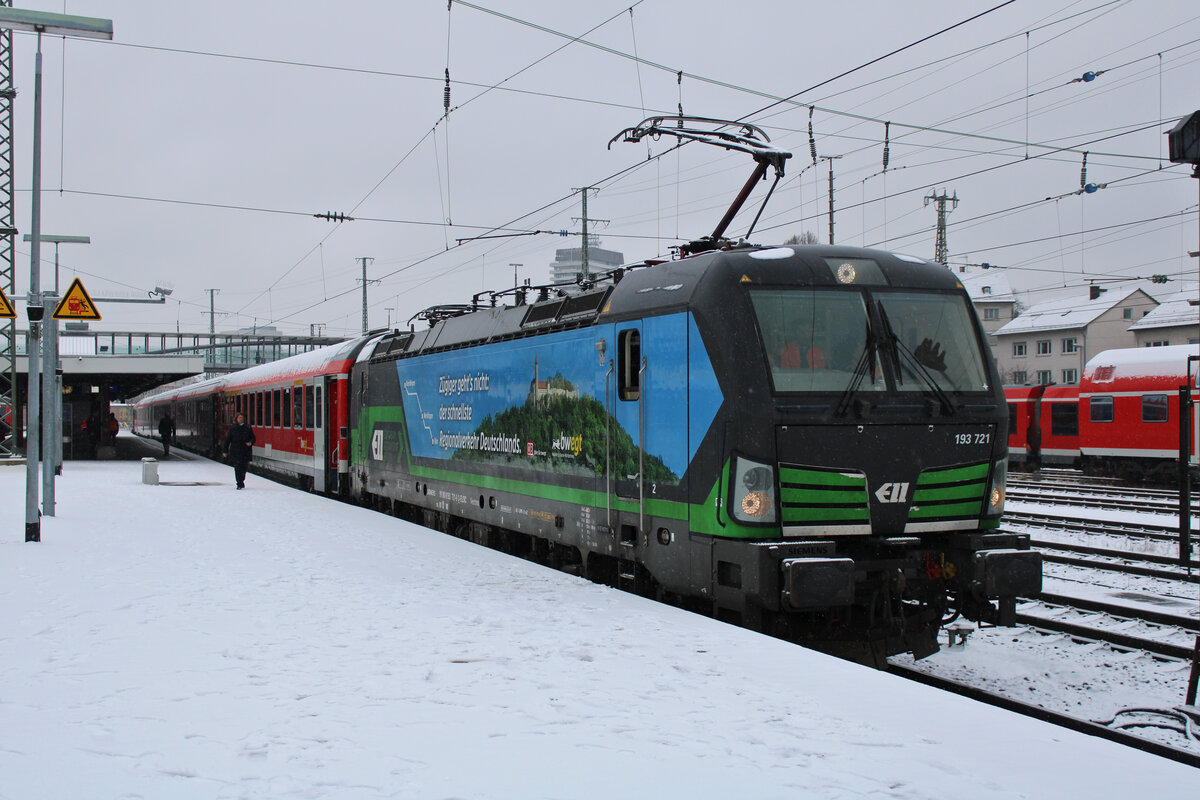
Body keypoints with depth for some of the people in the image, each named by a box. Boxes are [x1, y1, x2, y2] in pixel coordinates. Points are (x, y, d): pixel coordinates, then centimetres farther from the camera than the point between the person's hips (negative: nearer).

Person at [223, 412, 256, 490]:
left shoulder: (248, 428, 6)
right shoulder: (232, 428, 6)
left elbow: (253, 438, 10)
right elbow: (227, 440, 8)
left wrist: (250, 443, -14)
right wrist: (225, 451, 5)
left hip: (245, 451, 1)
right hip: (235, 451, -1)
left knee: (243, 468, 5)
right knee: (237, 468, -6)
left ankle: (241, 481, 26)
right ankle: (239, 484, -2)